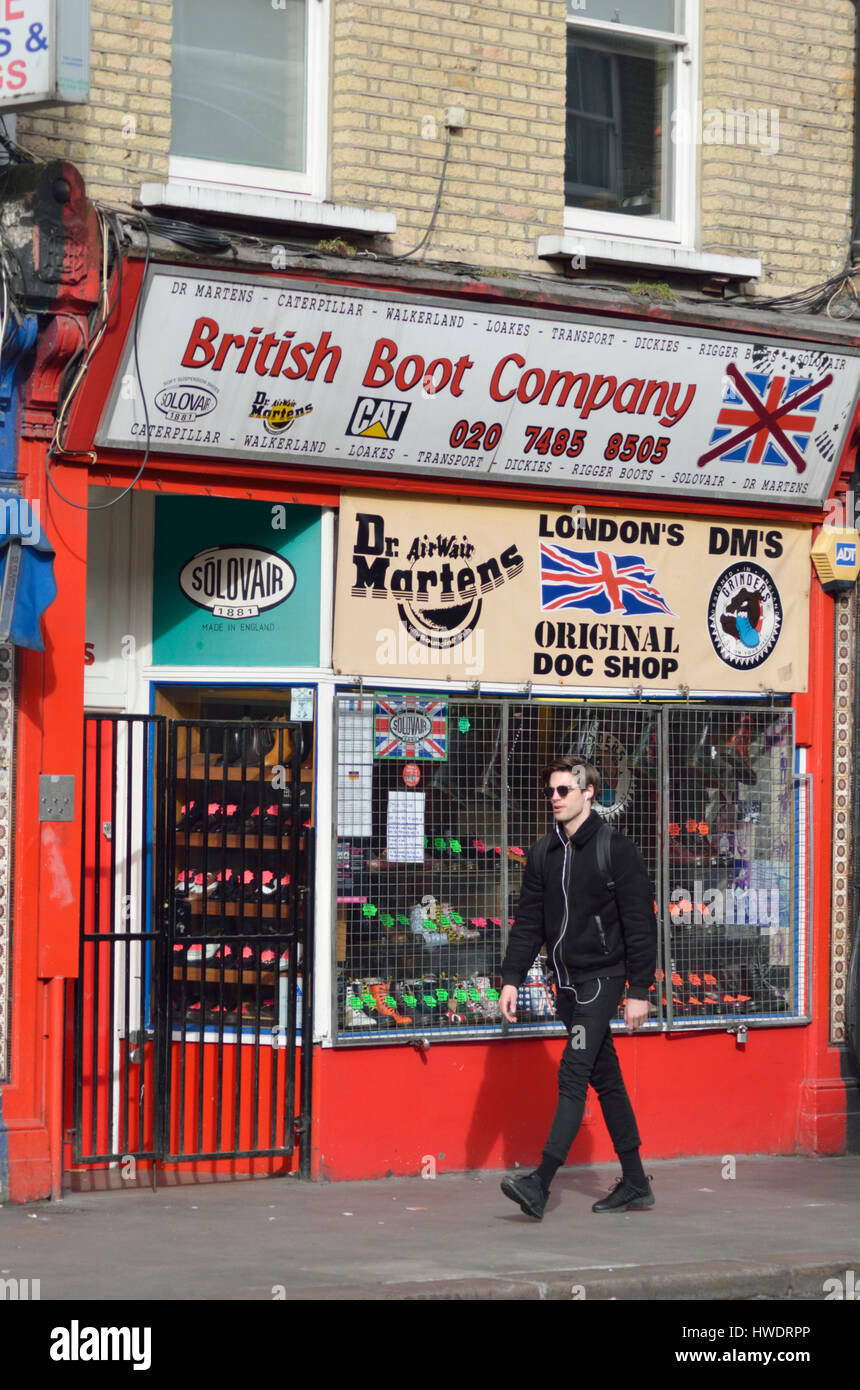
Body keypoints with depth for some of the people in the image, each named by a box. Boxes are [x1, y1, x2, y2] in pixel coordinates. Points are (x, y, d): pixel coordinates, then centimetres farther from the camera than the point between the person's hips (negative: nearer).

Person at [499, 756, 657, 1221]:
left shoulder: (616, 850, -8)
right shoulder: (543, 854, 11)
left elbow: (640, 925, -9)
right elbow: (528, 922, 14)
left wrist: (639, 991, -12)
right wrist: (511, 979, 5)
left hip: (600, 978, -7)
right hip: (567, 982, 7)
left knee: (572, 1075, -14)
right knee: (605, 1080, 11)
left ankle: (541, 1183, -22)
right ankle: (635, 1185, 17)